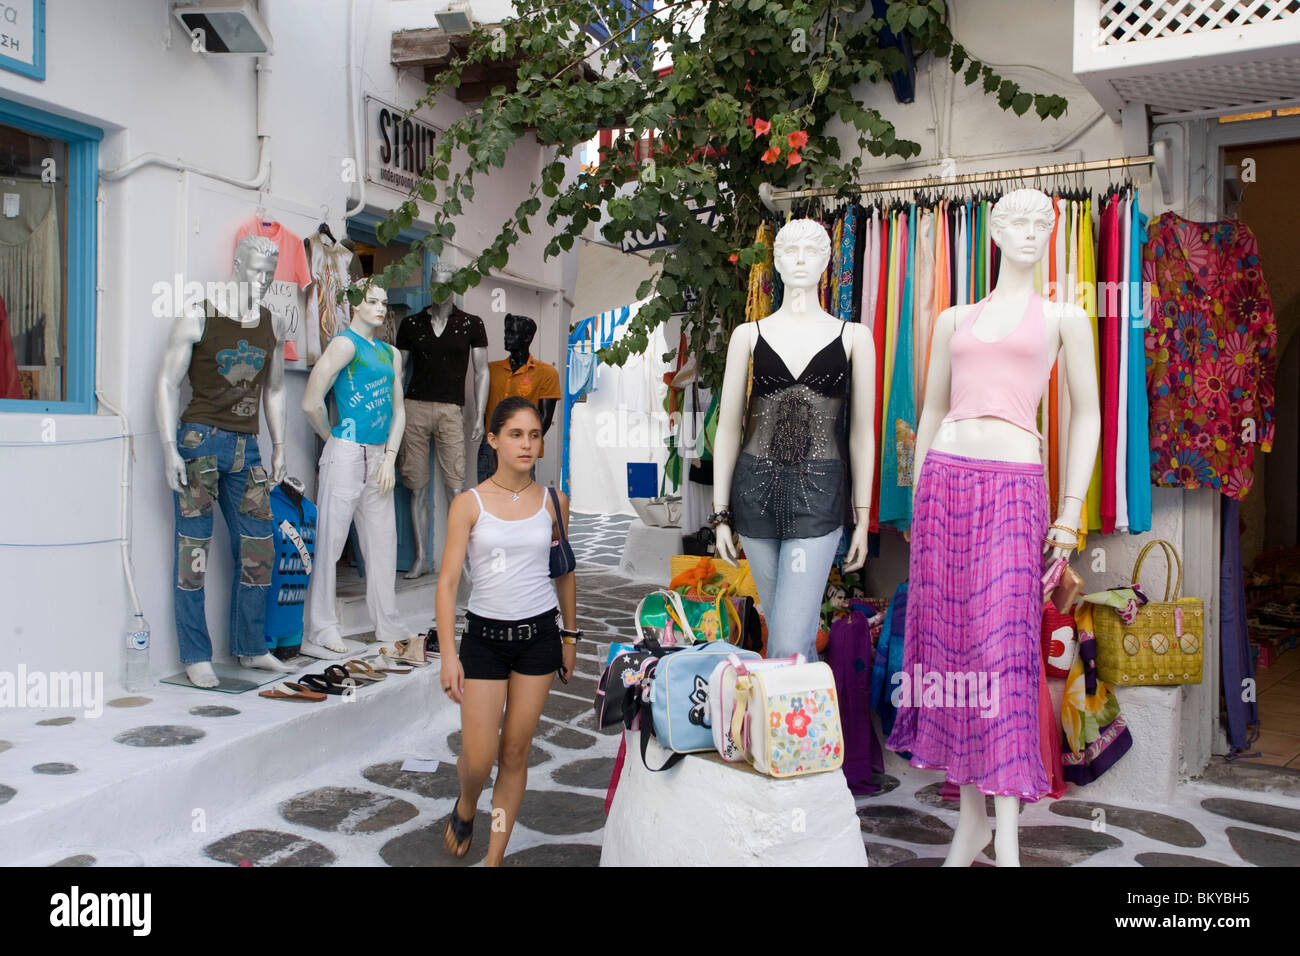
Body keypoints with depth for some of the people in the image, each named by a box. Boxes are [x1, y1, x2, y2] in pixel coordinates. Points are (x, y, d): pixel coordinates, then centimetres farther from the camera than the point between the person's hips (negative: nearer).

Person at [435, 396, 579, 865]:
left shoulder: (553, 501, 1)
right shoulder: (469, 503, -7)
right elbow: (447, 581, -10)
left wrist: (570, 637, 14)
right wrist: (449, 655, -17)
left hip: (539, 635, 2)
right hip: (485, 635, -2)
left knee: (515, 753, 9)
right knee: (478, 759, 1)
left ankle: (495, 857, 25)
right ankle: (465, 808, 37)